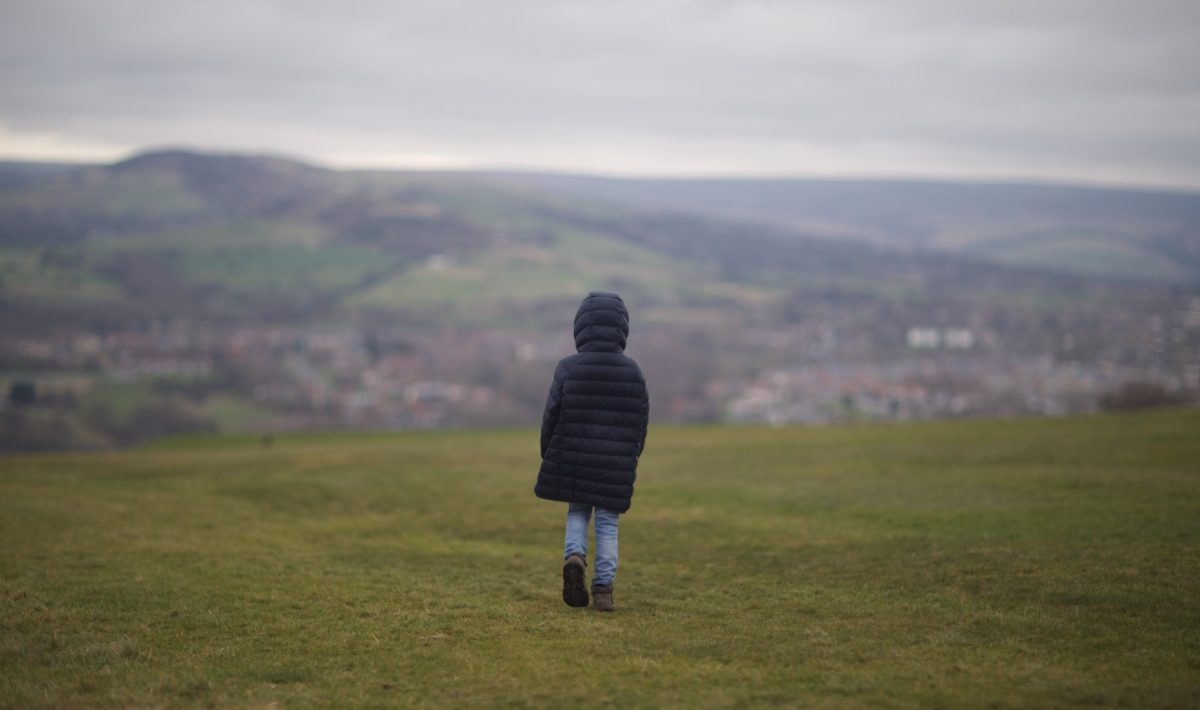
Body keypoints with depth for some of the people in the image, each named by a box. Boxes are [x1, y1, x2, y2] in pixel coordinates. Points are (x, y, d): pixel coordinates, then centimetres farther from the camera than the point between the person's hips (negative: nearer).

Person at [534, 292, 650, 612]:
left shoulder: (567, 369, -9)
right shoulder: (633, 372, -3)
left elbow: (551, 417, -4)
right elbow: (642, 421, 4)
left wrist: (549, 458, 11)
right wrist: (631, 459, 18)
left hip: (573, 459, 0)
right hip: (617, 465, 0)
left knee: (577, 513, 19)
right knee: (607, 523, 8)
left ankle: (574, 555, -8)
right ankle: (603, 588, 5)